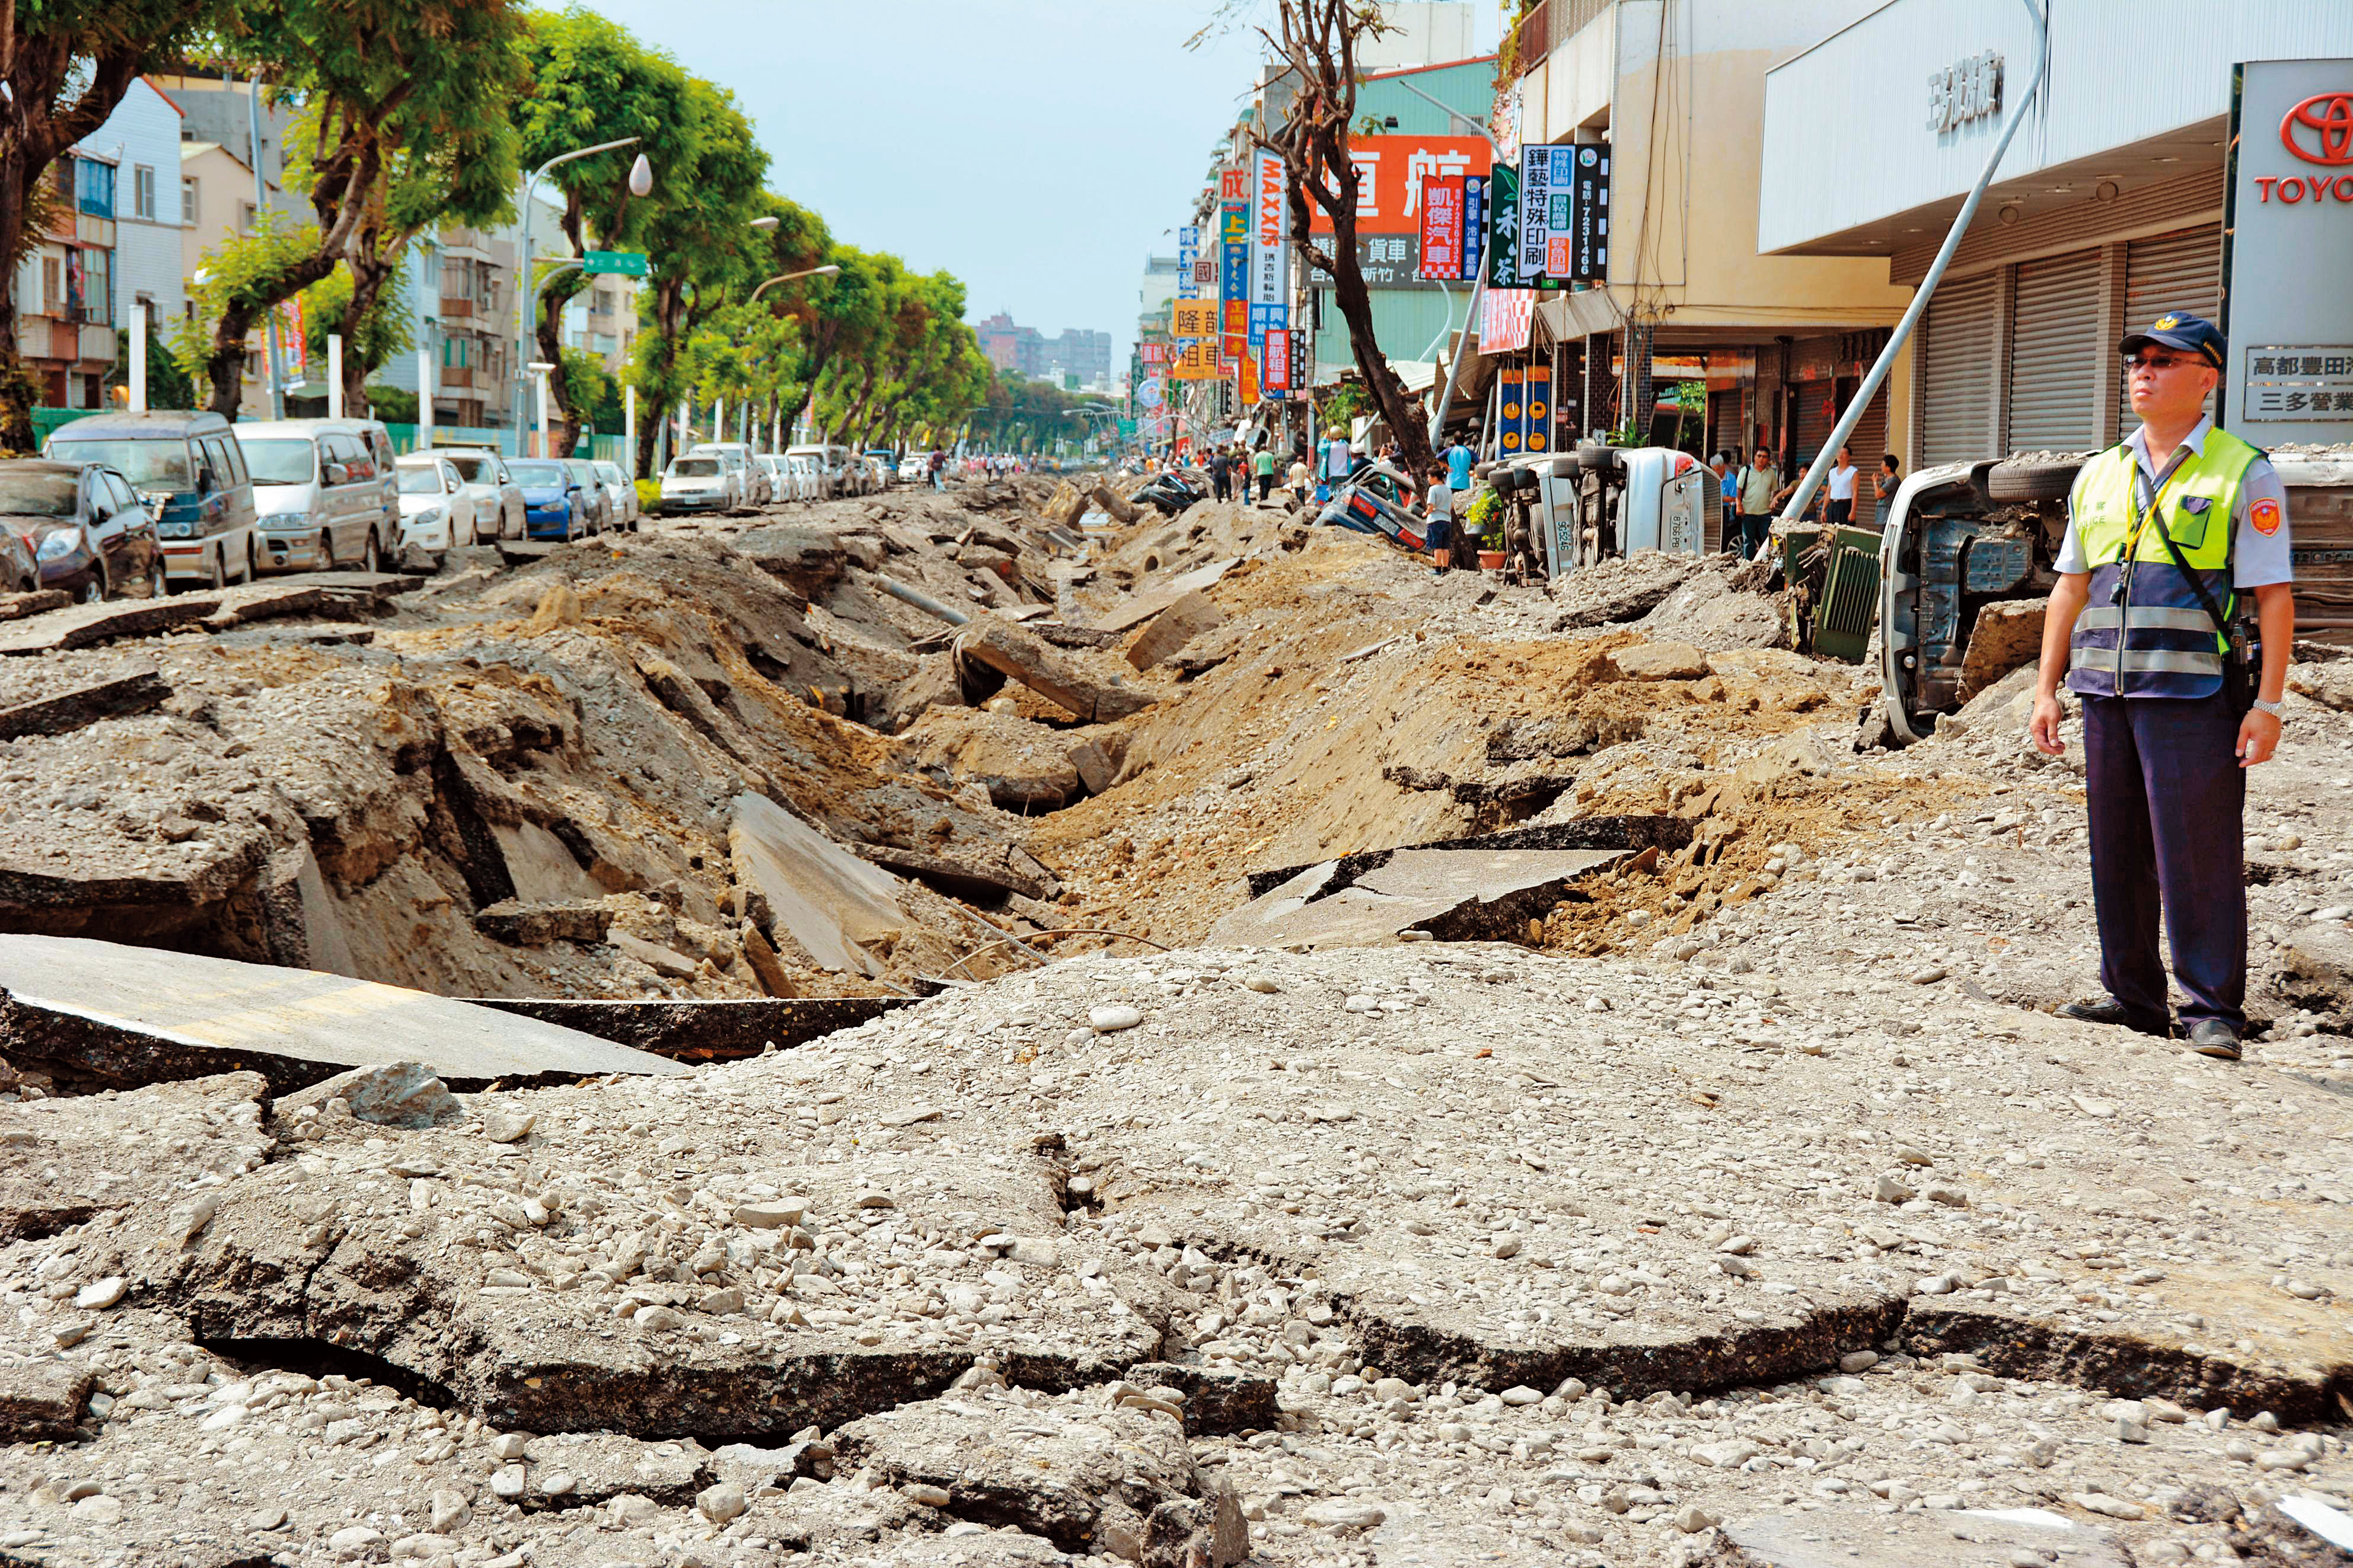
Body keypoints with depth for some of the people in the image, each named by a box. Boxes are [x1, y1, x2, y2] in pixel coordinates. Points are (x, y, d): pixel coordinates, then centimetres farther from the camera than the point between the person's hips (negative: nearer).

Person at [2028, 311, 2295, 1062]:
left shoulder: (2244, 476, -1)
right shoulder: (2098, 477, 15)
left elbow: (2274, 597, -5)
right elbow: (2071, 586, 19)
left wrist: (2268, 704, -11)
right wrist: (2047, 689, 13)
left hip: (2195, 697, -6)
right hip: (2108, 695, 6)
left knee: (2200, 857, -5)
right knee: (2118, 856, 10)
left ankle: (2214, 1010, 3)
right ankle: (2133, 997, 20)